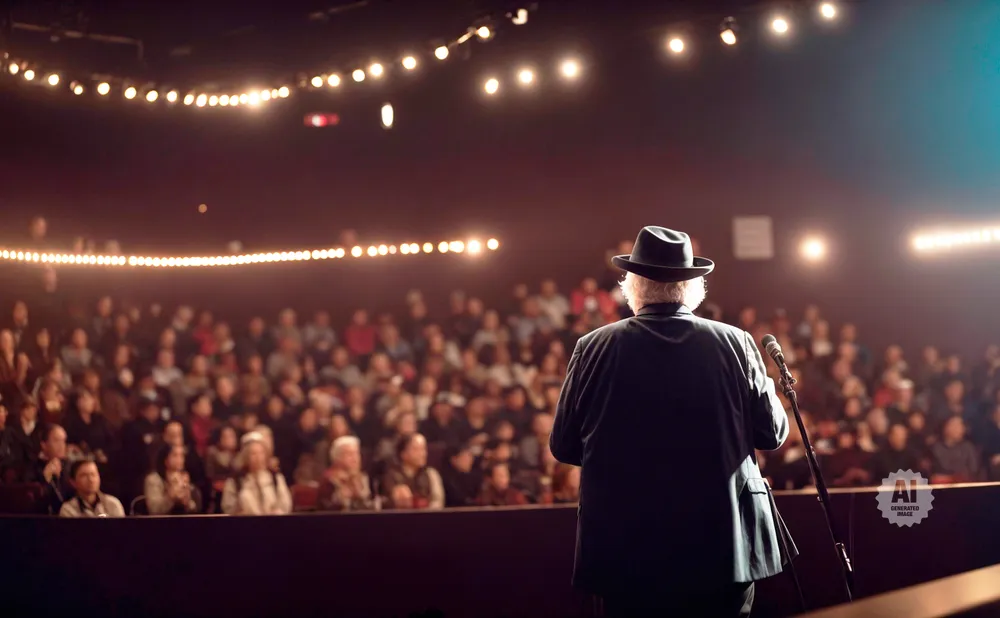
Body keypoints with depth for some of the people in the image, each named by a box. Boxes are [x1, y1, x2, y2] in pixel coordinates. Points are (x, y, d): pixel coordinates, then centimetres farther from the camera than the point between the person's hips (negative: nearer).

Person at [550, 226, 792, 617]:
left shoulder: (594, 349, -5)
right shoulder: (735, 344, -3)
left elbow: (564, 447, 3)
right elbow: (772, 434, 4)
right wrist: (764, 383, 24)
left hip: (627, 553, 0)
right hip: (723, 546, 1)